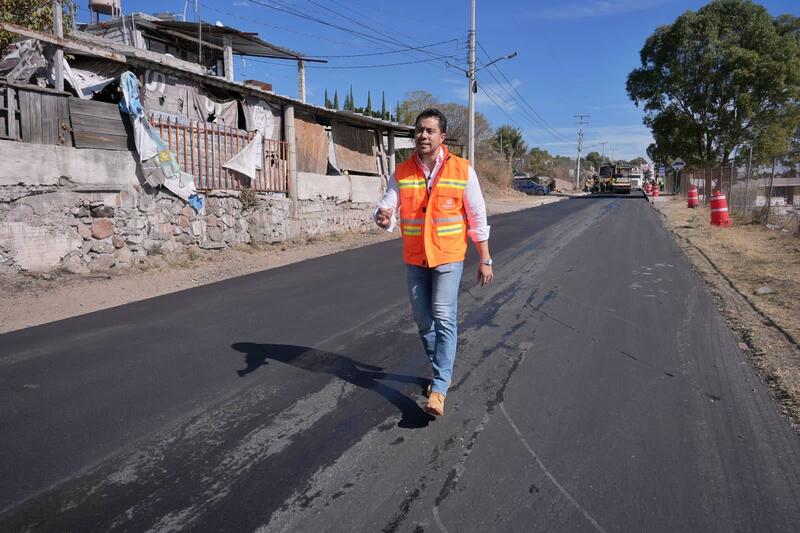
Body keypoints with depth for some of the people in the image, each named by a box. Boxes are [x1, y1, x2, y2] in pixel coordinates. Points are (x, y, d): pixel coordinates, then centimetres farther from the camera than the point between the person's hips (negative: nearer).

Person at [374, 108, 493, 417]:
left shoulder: (462, 170, -6)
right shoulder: (401, 173, 0)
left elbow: (477, 218, -2)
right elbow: (386, 208, -8)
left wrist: (485, 260, -2)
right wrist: (383, 217, -34)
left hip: (448, 257, -3)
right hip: (414, 259, 4)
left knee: (444, 318, -13)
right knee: (423, 320, 12)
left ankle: (439, 388, -6)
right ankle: (442, 371, 33)